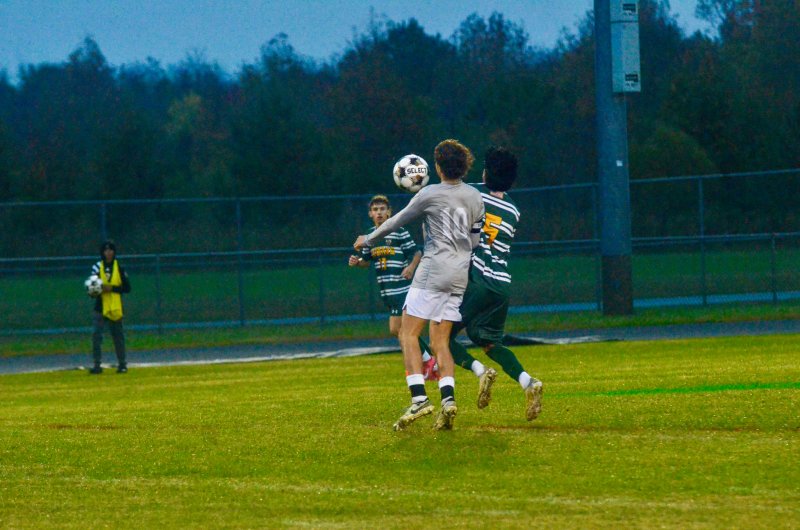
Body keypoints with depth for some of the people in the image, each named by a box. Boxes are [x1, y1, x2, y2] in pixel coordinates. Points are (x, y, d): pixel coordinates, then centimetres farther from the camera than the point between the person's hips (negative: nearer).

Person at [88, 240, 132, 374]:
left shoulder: (119, 267, 2)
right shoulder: (97, 267, 3)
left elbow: (127, 287, 1)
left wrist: (112, 288, -13)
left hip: (115, 308, 0)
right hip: (100, 307, 0)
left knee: (118, 336, 8)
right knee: (97, 335, -11)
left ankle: (122, 364, 18)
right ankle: (97, 365, -9)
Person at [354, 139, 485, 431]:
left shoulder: (430, 194, -7)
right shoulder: (475, 198, 10)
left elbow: (397, 221, 3)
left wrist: (367, 240, 19)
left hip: (433, 272, -6)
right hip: (459, 276, 6)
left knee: (408, 334, -4)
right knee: (440, 342, 8)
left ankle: (419, 399, -19)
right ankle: (448, 399, -12)